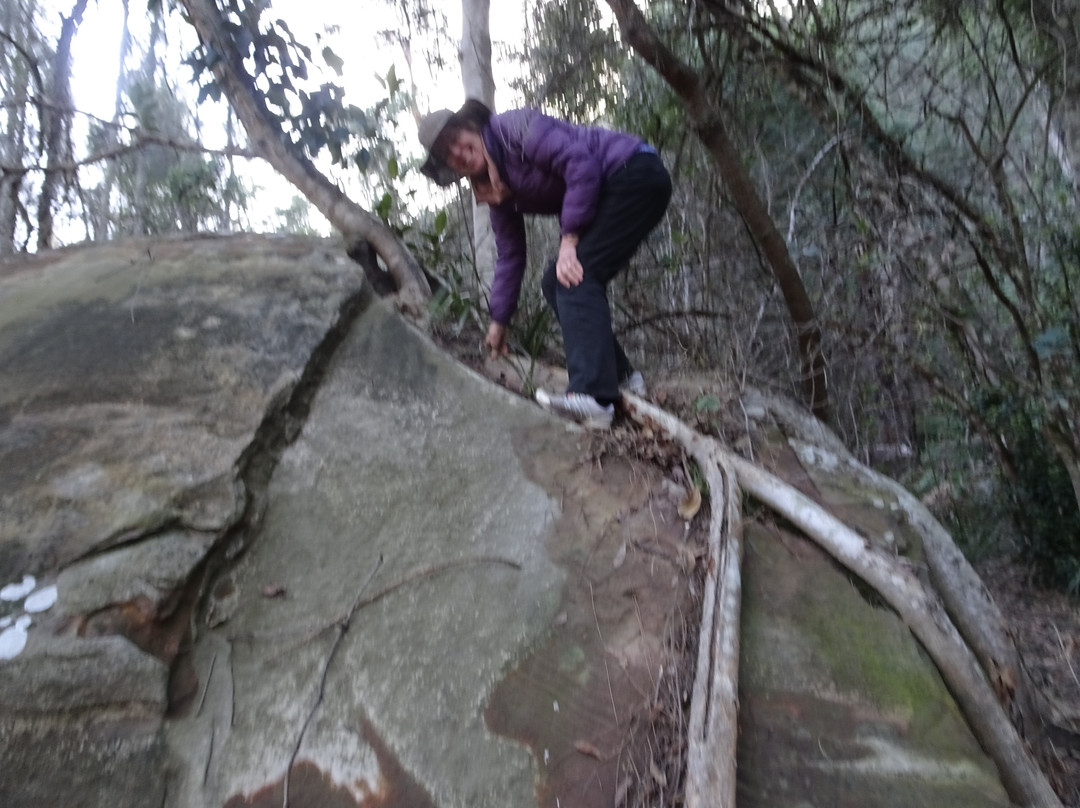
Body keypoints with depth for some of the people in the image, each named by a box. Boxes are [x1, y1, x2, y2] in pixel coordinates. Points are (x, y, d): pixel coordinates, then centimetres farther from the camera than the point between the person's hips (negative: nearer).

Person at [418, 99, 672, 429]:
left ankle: (592, 396, -30)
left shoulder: (514, 128, -13)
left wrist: (569, 239, -24)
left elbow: (581, 164, -22)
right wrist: (499, 321, 18)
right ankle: (620, 375, 12)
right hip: (610, 194, 9)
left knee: (575, 277, -21)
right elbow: (510, 254, 16)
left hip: (636, 175, -9)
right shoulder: (496, 187, 12)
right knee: (556, 283, 7)